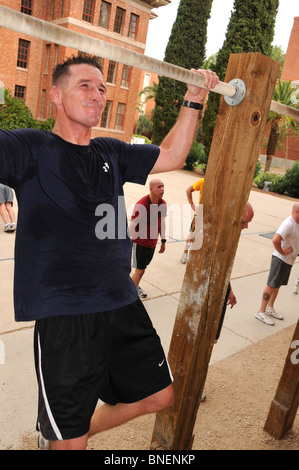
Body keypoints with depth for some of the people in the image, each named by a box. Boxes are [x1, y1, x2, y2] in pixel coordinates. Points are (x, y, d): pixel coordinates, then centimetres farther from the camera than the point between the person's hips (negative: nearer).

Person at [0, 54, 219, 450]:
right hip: (65, 316, -6)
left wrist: (194, 100, 15)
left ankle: (86, 429, 43)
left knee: (159, 396, 22)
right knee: (70, 441, 9)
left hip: (123, 304, 7)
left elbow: (171, 156, 18)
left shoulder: (112, 153, 12)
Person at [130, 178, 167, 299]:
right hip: (140, 242, -6)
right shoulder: (141, 205, -24)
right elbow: (132, 225, -19)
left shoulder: (163, 204, -3)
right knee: (140, 270, -1)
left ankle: (135, 286, 43)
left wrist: (163, 241, 15)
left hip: (152, 242, 6)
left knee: (143, 267, 20)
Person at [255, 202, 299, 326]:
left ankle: (270, 308, 33)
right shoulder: (288, 224, -23)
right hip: (280, 260, -9)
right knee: (272, 285, -2)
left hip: (289, 260, 9)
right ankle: (261, 312, 7)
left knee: (277, 285, 18)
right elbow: (275, 240, -36)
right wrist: (282, 252, -22)